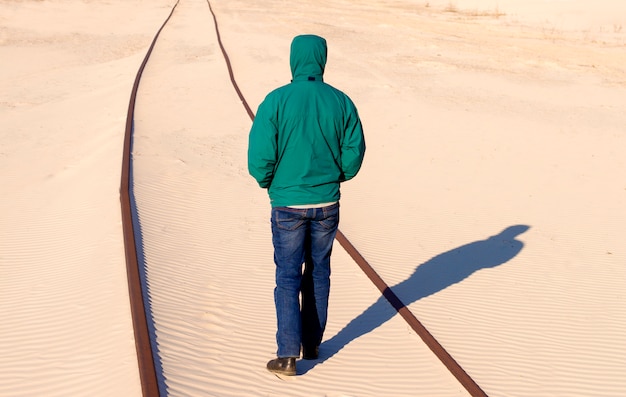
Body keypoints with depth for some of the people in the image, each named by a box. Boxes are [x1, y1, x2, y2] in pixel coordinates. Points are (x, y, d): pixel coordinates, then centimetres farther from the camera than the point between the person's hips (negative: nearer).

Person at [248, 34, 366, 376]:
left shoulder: (276, 101, -12)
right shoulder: (341, 102, -4)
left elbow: (260, 155, -14)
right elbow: (354, 153, -2)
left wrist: (267, 182, 6)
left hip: (288, 204, -2)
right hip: (327, 203, 3)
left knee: (288, 278, 7)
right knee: (318, 274, 17)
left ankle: (288, 354, 7)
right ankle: (312, 343, 29)